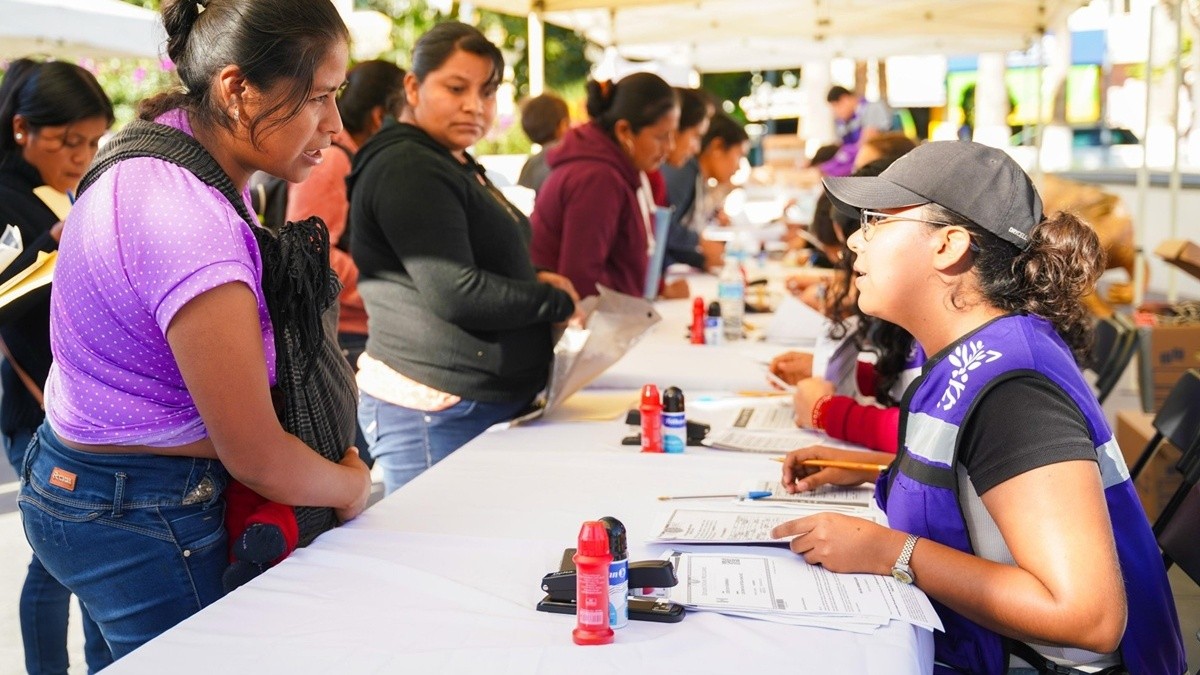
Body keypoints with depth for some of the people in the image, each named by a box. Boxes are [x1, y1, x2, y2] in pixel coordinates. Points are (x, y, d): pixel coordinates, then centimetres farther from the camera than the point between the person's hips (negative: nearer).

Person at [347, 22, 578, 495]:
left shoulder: (458, 166, 19)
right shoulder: (407, 170, -13)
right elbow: (454, 293, -22)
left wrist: (532, 282, 7)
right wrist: (557, 301, -10)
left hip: (491, 402, 10)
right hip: (437, 415, -10)